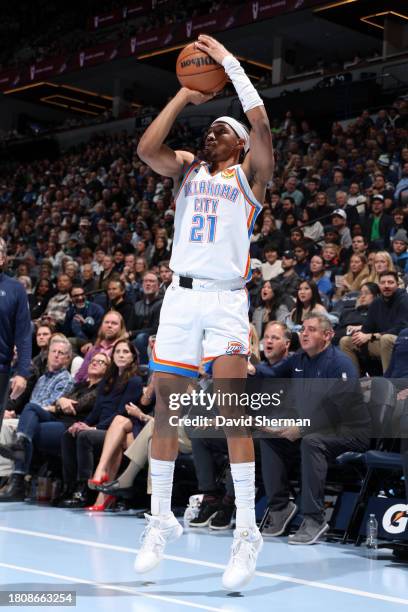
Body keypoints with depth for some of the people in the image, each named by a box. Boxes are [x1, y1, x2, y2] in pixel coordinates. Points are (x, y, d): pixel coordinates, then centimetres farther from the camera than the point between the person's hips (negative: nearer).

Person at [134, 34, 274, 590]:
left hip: (226, 299, -4)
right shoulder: (187, 169, 18)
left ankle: (247, 531, -9)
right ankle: (161, 519, 18)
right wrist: (184, 96, 5)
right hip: (180, 295, 4)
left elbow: (261, 124, -9)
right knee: (165, 409, 6)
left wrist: (228, 62, -3)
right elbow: (146, 148, 0)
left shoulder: (249, 174, 9)